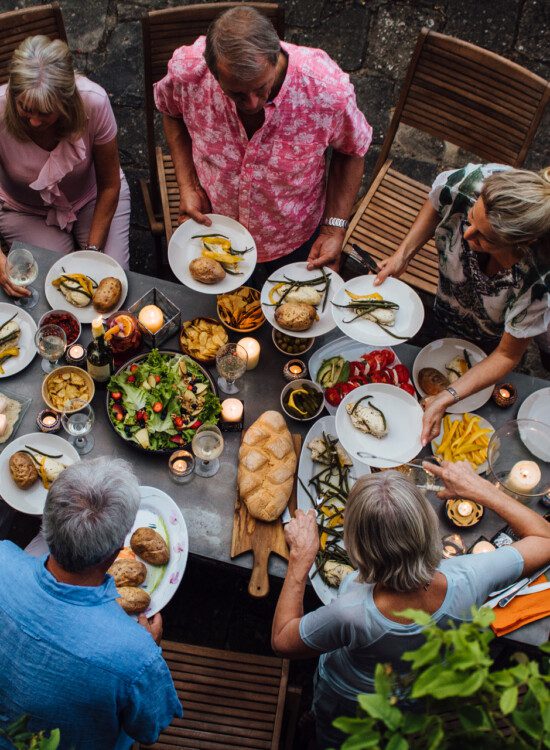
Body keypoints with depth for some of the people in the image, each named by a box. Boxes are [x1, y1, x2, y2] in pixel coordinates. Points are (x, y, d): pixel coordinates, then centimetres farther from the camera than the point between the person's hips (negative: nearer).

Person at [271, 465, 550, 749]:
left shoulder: (351, 614, -47)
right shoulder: (466, 580, -40)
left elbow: (282, 640, -25)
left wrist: (301, 557, -26)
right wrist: (478, 487, -19)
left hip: (348, 706, -2)